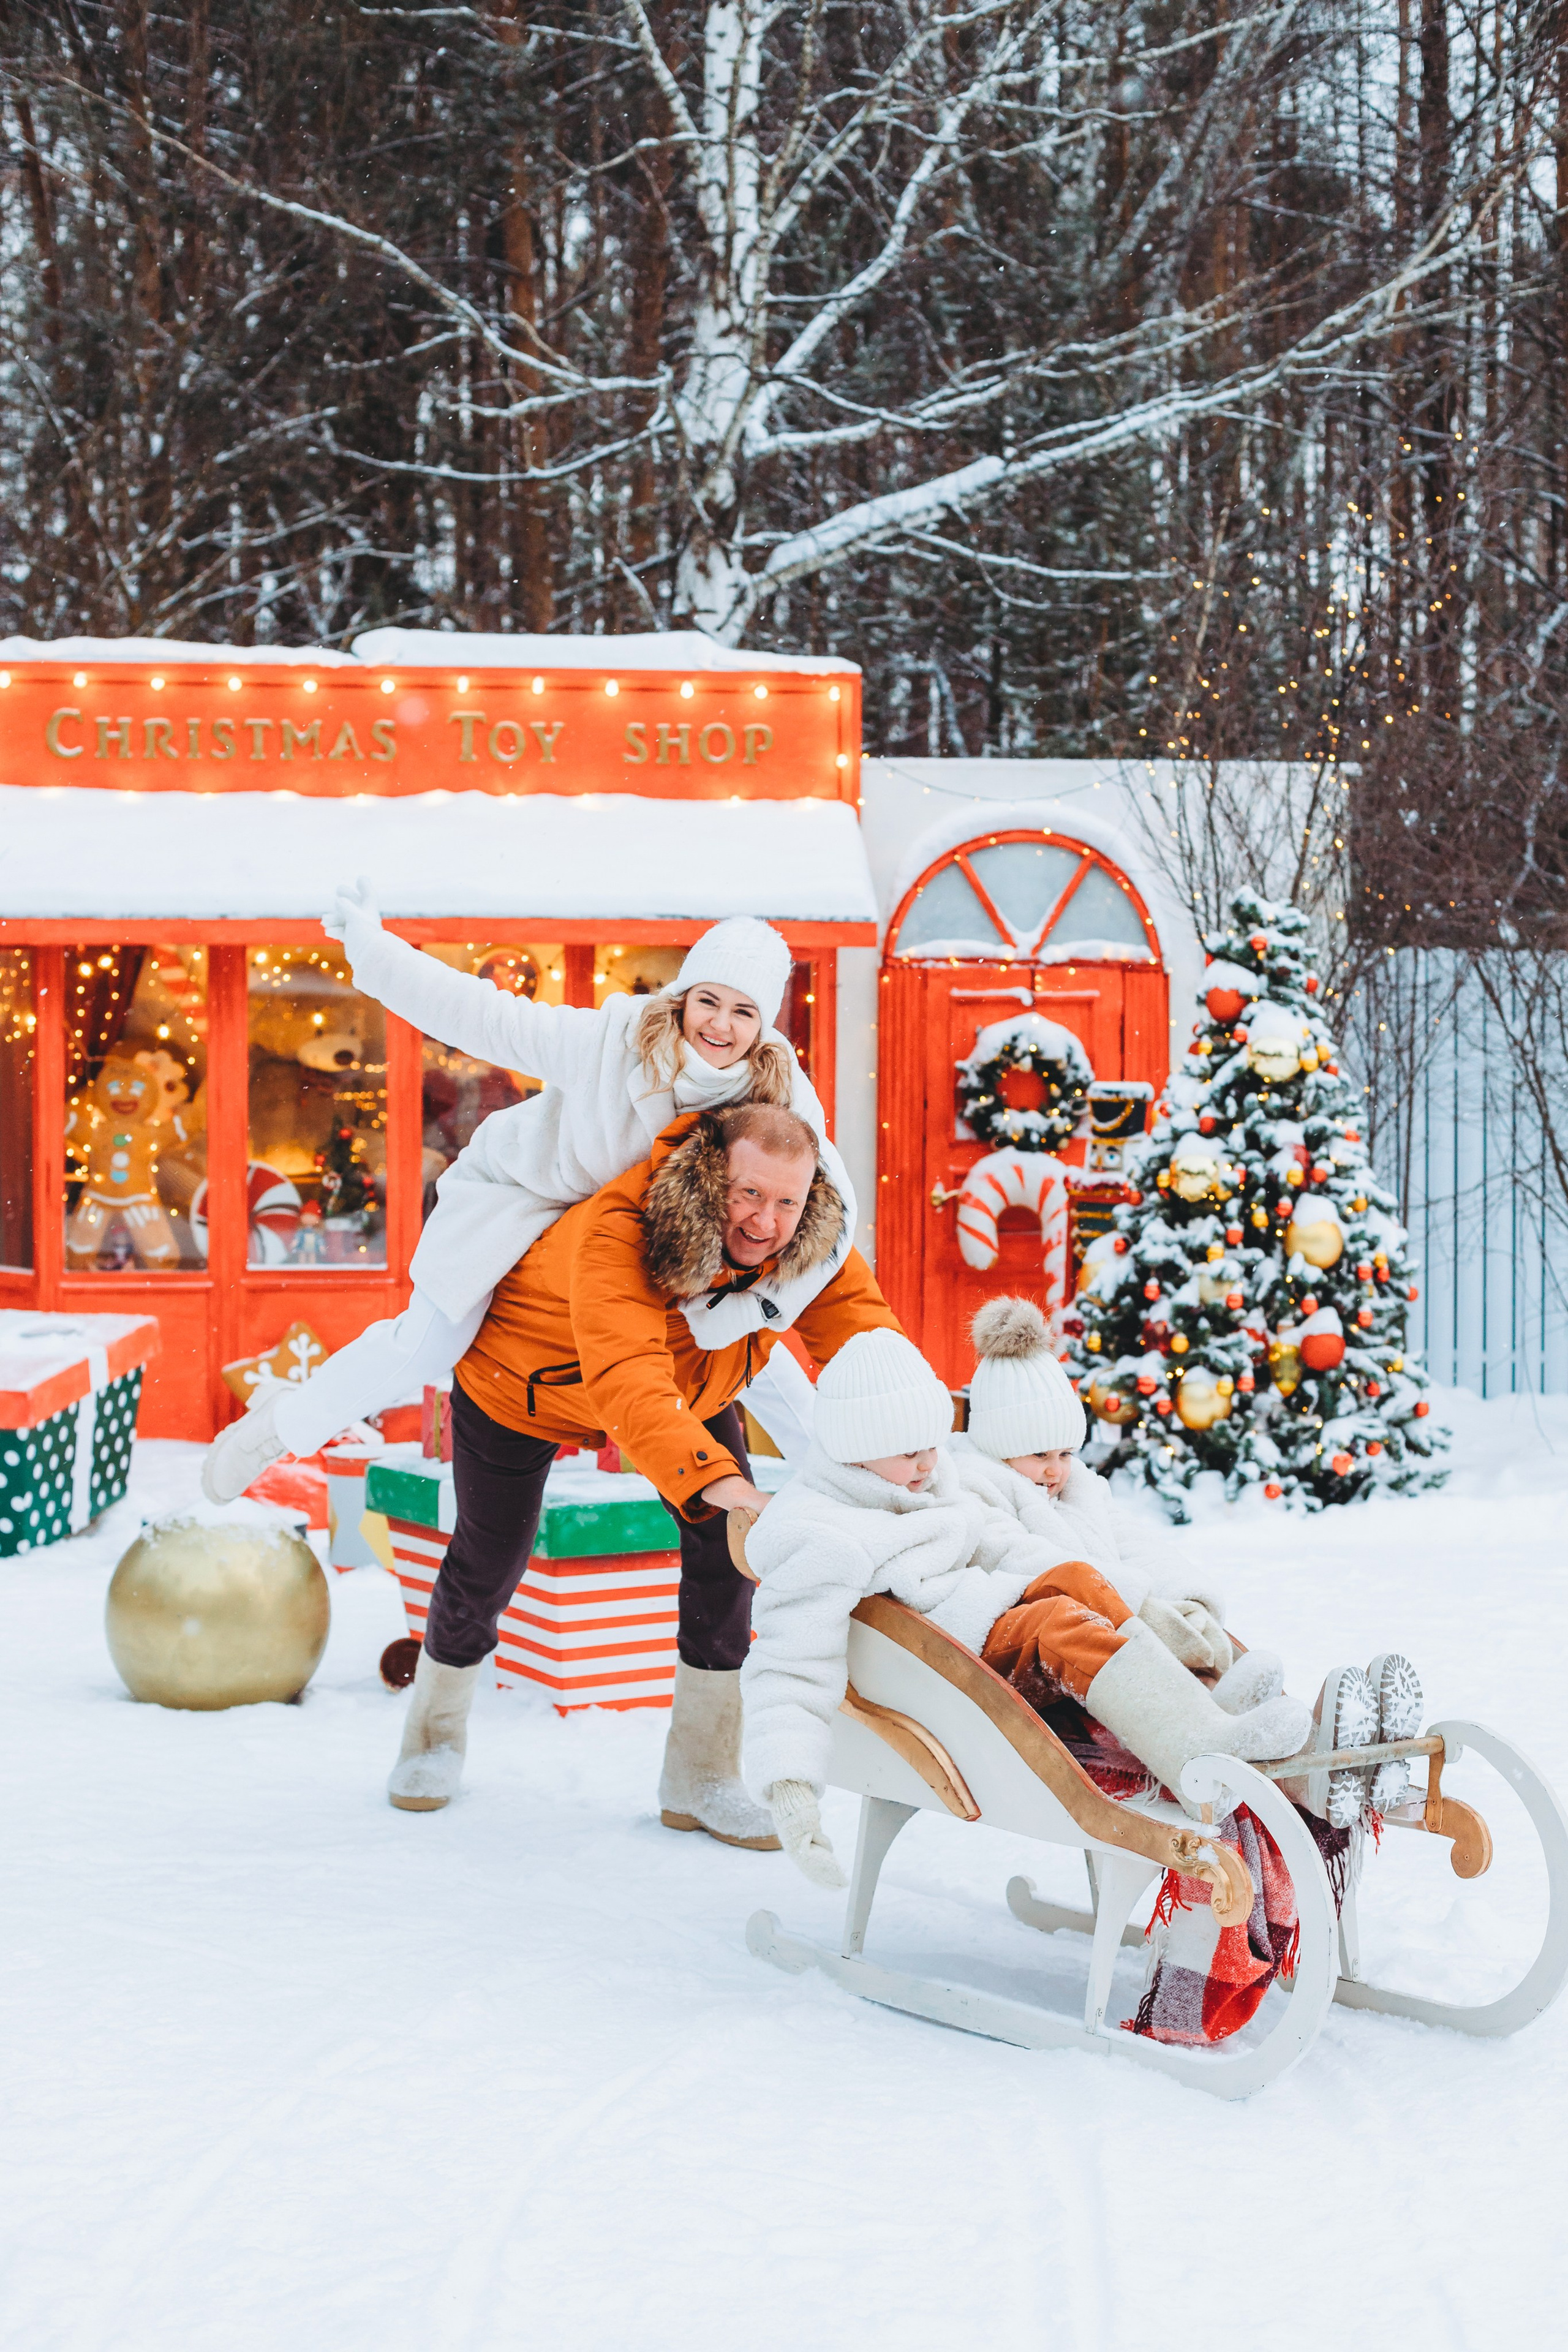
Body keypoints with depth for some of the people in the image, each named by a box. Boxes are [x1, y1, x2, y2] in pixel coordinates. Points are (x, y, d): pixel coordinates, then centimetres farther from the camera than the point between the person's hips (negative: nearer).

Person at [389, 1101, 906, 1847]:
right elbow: (629, 1382, -58)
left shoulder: (812, 1246, -28)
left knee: (728, 1542, -14)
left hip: (688, 1384, 4)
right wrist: (726, 1488, -72)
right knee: (489, 1560, 8)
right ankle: (435, 1734, 39)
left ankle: (702, 1778, -2)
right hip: (525, 1375, -4)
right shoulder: (617, 1230, -46)